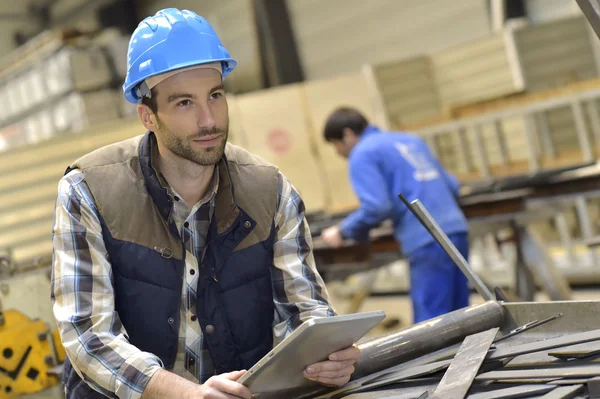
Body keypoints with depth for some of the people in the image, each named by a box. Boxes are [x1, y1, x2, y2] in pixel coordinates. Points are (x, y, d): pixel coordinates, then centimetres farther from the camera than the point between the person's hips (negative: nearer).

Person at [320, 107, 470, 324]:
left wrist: (343, 232, 3)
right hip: (457, 231, 8)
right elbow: (452, 186, 23)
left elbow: (376, 207, -11)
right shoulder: (410, 139, 23)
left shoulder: (362, 155, 0)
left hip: (427, 243, -8)